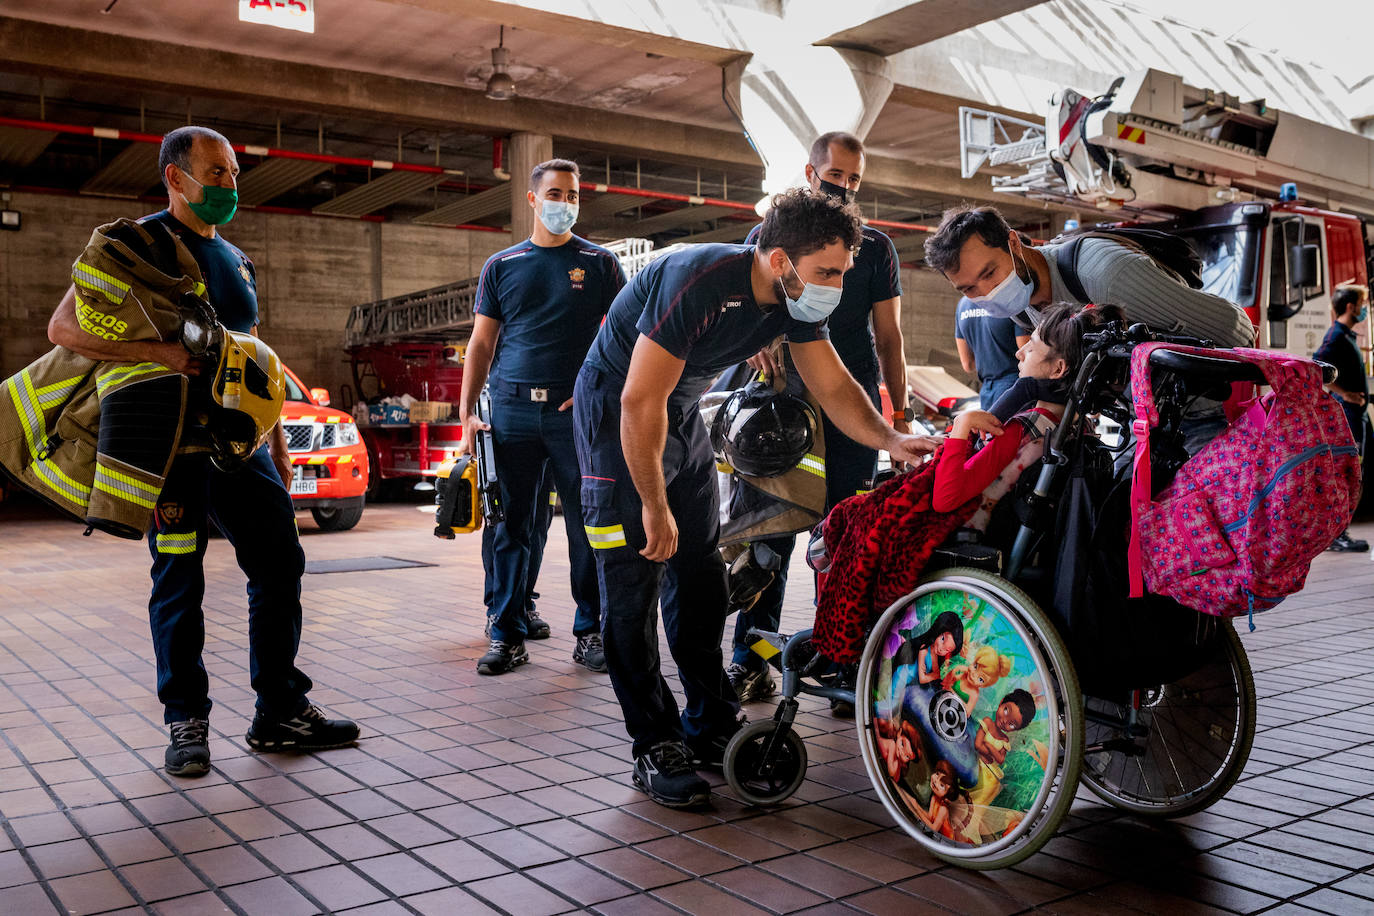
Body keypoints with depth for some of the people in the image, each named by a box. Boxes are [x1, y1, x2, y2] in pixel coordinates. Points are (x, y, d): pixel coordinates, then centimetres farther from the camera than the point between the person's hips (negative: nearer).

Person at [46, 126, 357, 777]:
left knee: (280, 565, 3)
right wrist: (160, 351, -24)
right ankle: (186, 722, 14)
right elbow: (65, 327, -11)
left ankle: (280, 712, 13)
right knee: (178, 584, 1)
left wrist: (277, 446, 18)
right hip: (173, 447, -6)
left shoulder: (235, 260, 19)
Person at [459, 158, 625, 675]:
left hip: (578, 411, -1)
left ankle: (591, 632, 10)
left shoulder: (599, 263, 10)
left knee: (588, 526, 1)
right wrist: (466, 411, 3)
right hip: (511, 409, 1)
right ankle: (508, 635, 10)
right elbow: (481, 343, 13)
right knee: (512, 526, 3)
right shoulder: (501, 266, 14)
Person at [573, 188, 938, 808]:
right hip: (617, 412, -8)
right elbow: (640, 402, -30)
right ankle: (656, 746, -2)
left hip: (680, 413, 8)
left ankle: (711, 724, 18)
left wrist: (891, 440, -20)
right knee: (634, 583, -9)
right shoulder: (699, 284, -32)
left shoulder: (797, 300, -8)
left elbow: (835, 388, -2)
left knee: (701, 578, 8)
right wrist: (655, 506, -22)